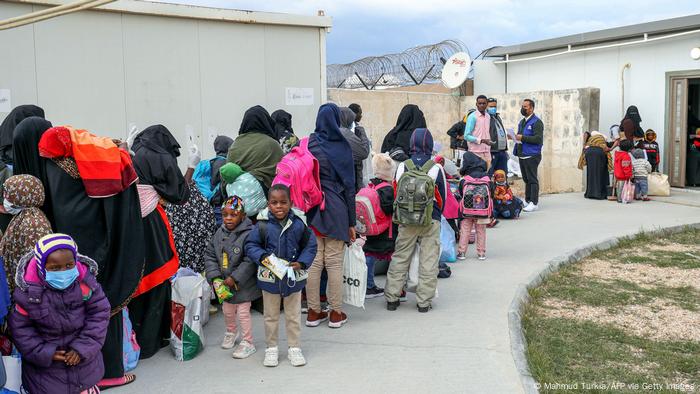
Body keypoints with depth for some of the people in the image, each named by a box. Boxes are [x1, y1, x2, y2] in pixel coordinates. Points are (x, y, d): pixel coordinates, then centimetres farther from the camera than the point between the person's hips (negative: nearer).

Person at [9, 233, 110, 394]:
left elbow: (99, 313, -11)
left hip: (83, 357, 2)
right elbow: (20, 327, -10)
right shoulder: (28, 292, -21)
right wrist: (44, 353, -15)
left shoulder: (85, 281, -19)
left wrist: (83, 347, -16)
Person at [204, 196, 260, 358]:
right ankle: (231, 331, 49)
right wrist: (215, 276, -8)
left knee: (243, 312, 0)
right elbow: (210, 255, 3)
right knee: (227, 310, 22)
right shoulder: (220, 233, -1)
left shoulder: (248, 234, -22)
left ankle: (248, 343, 17)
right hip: (225, 283, 7)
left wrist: (234, 278, -23)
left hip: (243, 284, -6)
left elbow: (250, 261, -24)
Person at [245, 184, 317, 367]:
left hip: (293, 276, 0)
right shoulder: (263, 225, -14)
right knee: (271, 316, 16)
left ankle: (294, 347, 30)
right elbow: (251, 245, -6)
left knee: (294, 315, 15)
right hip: (269, 277, 0)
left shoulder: (298, 224, -12)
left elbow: (310, 245, -2)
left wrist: (301, 263, -14)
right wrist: (262, 257, -23)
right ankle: (271, 348, 32)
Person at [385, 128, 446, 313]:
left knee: (399, 258, 10)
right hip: (431, 221, -2)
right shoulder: (436, 168, -5)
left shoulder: (402, 167, -1)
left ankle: (392, 298, 12)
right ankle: (424, 301, 8)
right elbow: (442, 198, 3)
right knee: (429, 261, 6)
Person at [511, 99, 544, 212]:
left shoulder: (536, 122, -9)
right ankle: (527, 201, 20)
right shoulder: (522, 122, 18)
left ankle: (534, 203, -4)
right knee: (526, 179, 13)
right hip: (522, 155, 8)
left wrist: (523, 138, -19)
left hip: (532, 156, -8)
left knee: (532, 179, -6)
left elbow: (538, 139, -19)